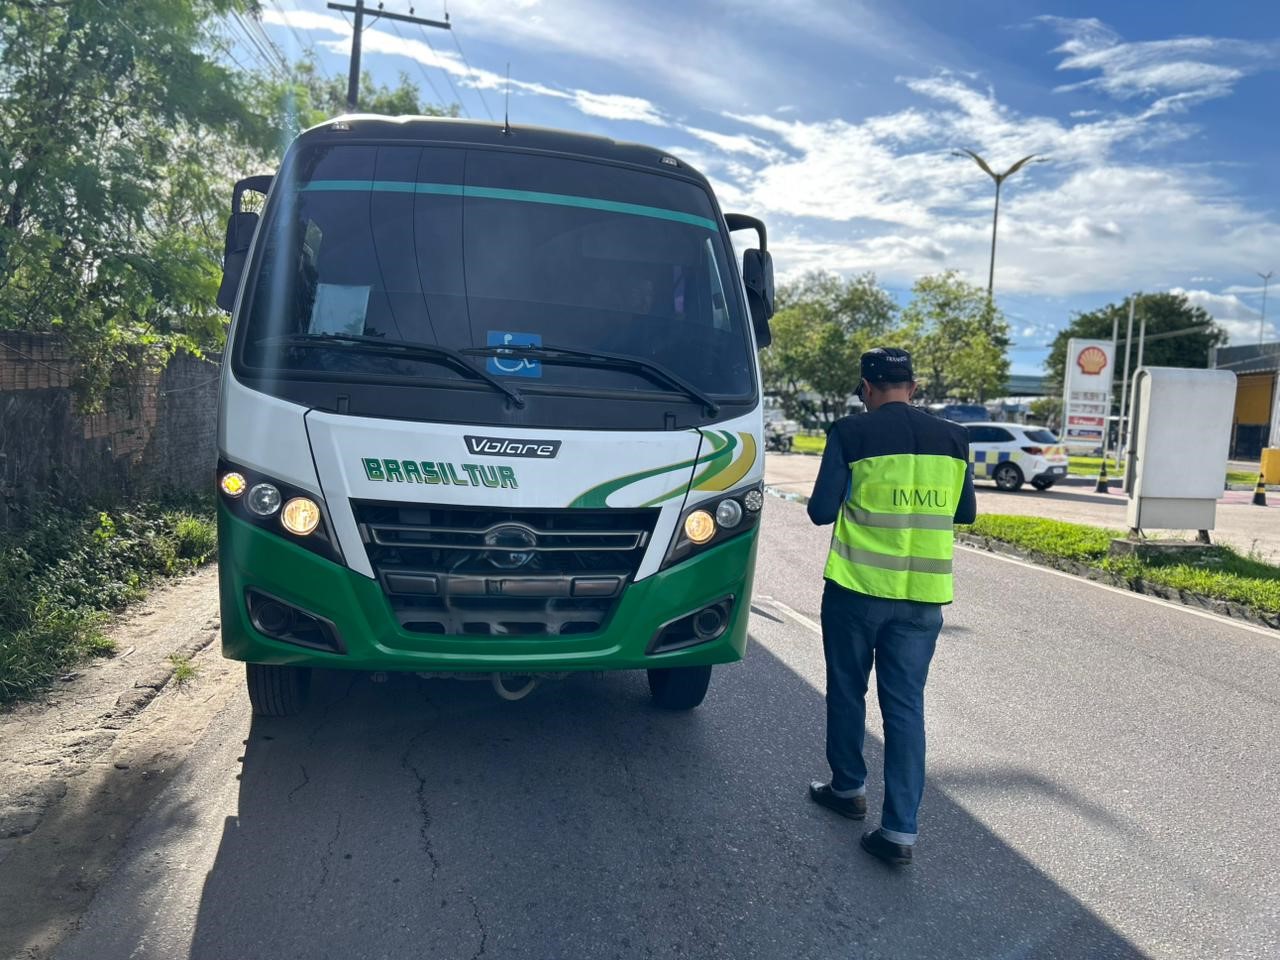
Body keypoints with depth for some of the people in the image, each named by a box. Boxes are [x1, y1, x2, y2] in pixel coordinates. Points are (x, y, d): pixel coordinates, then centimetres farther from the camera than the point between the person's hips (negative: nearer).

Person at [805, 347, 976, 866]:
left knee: (847, 691, 16)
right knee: (906, 705, 7)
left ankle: (848, 788, 32)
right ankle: (900, 831, 8)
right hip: (923, 594, 3)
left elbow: (821, 511, -9)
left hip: (857, 588, -3)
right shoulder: (952, 437, 3)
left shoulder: (850, 432, -8)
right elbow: (965, 513, 12)